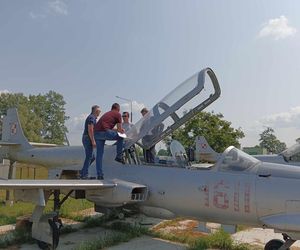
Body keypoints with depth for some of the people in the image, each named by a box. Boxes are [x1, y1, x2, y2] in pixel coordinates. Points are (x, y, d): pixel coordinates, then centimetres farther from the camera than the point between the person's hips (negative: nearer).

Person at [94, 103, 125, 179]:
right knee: (120, 137, 14)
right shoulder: (118, 114, 8)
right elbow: (120, 130, 6)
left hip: (96, 132, 7)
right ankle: (119, 156, 13)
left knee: (99, 154, 12)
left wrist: (116, 129, 41)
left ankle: (99, 175, 14)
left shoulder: (107, 114, 30)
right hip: (104, 132, -7)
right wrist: (120, 130, 27)